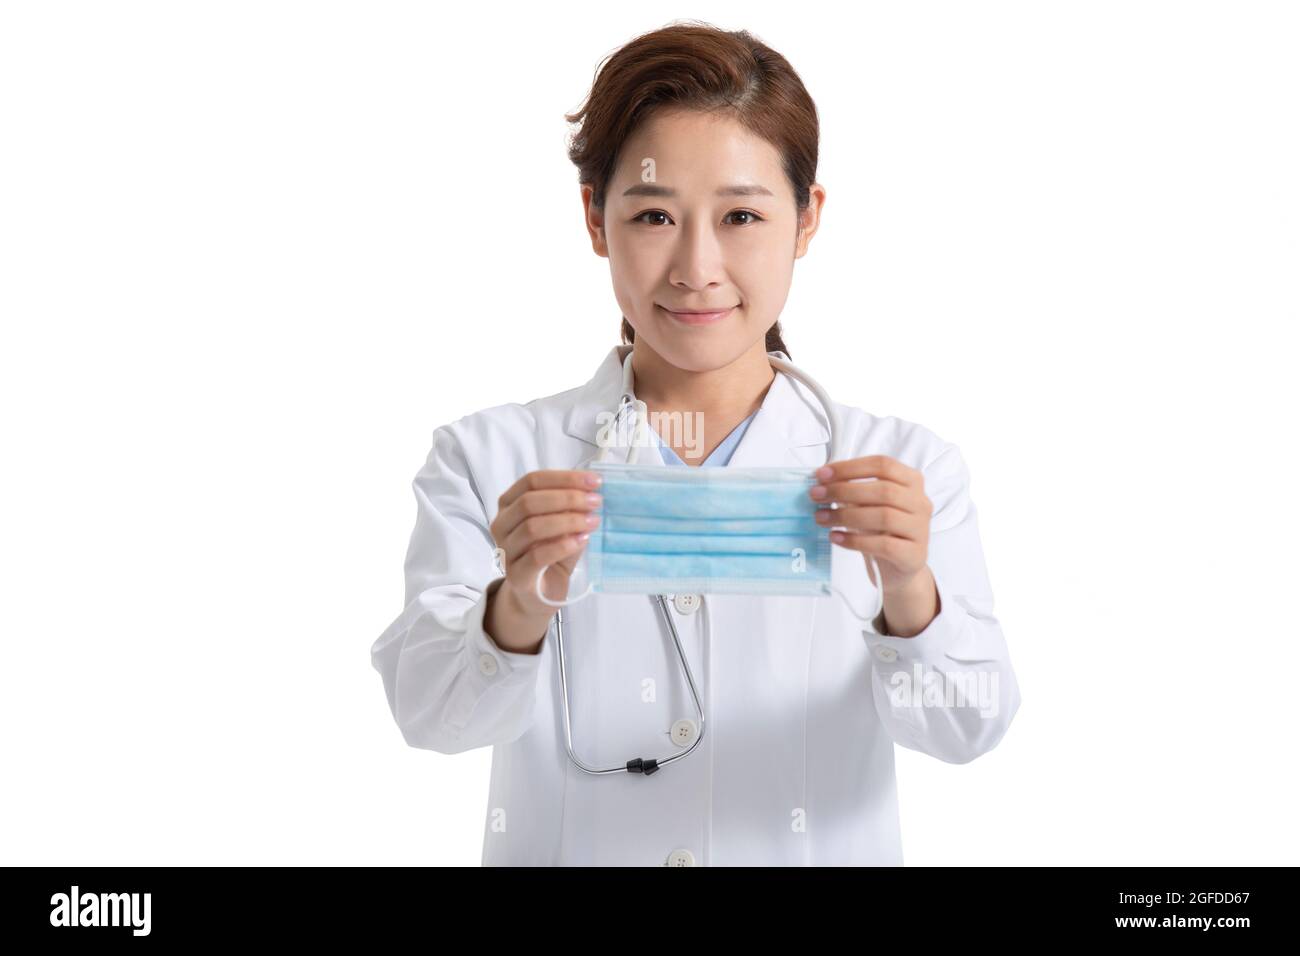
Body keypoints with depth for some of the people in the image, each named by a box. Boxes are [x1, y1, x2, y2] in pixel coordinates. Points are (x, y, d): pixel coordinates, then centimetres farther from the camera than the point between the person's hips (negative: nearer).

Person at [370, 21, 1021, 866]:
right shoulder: (487, 463, 1)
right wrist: (518, 614, -28)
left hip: (819, 847, 0)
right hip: (568, 843, 0)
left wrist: (909, 601, -26)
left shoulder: (906, 472, 2)